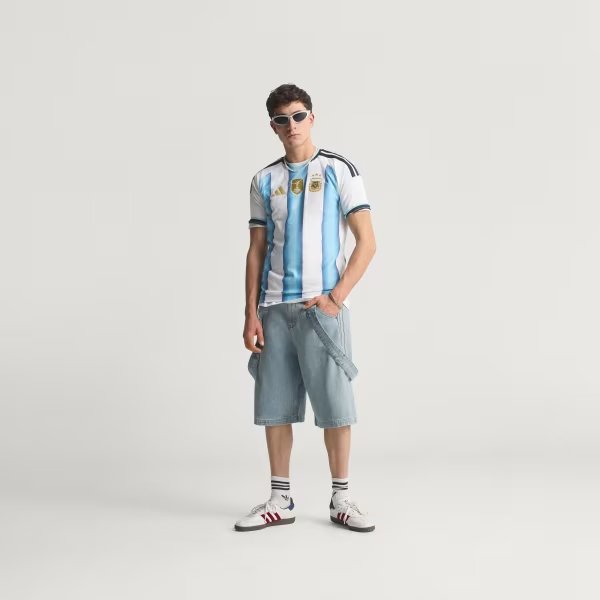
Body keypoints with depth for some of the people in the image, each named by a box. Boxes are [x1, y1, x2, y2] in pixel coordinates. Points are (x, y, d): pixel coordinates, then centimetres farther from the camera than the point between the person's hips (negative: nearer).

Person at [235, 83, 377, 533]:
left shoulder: (340, 171, 2)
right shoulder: (265, 180, 12)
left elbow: (367, 242, -3)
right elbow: (256, 251, 11)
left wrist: (336, 297, -12)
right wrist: (251, 314, 3)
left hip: (322, 307, -3)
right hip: (274, 309, 3)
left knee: (335, 405, -1)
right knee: (274, 406, 5)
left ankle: (341, 499, 15)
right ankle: (281, 500, 18)